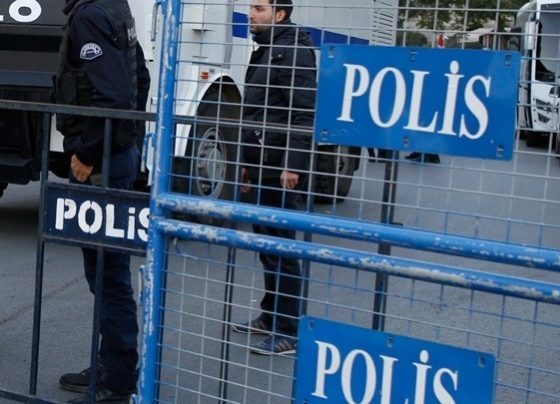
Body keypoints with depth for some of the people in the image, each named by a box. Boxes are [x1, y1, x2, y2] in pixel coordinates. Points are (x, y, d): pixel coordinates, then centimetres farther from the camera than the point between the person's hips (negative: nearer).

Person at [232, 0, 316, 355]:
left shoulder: (293, 52, -13)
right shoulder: (266, 52, 19)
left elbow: (305, 113, -21)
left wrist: (293, 164, -25)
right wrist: (248, 162, 24)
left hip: (281, 169, -10)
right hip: (263, 167, 10)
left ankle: (290, 332, -3)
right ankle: (271, 316, 25)